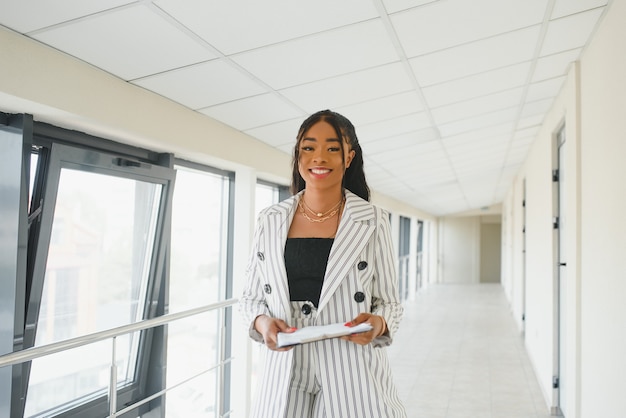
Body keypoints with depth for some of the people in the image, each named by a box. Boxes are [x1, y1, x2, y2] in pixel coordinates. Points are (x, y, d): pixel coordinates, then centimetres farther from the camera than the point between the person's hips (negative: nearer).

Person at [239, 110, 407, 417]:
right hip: (284, 375, 2)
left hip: (352, 377, -2)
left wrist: (378, 323, -20)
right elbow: (250, 297, 8)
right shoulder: (270, 220, 2)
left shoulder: (373, 222, -3)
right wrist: (262, 323, -13)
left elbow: (389, 303, 2)